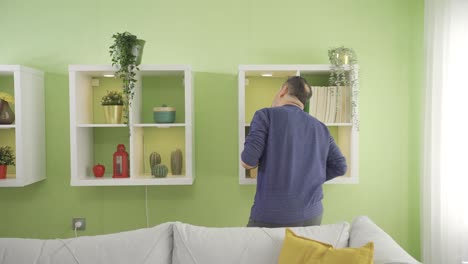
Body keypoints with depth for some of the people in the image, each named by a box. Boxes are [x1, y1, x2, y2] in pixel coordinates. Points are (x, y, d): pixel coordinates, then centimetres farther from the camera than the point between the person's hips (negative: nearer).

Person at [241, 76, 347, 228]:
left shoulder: (266, 115, -5)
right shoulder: (321, 128, 10)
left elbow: (248, 161, -14)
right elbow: (340, 167, 10)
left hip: (271, 216, -4)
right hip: (311, 215, 5)